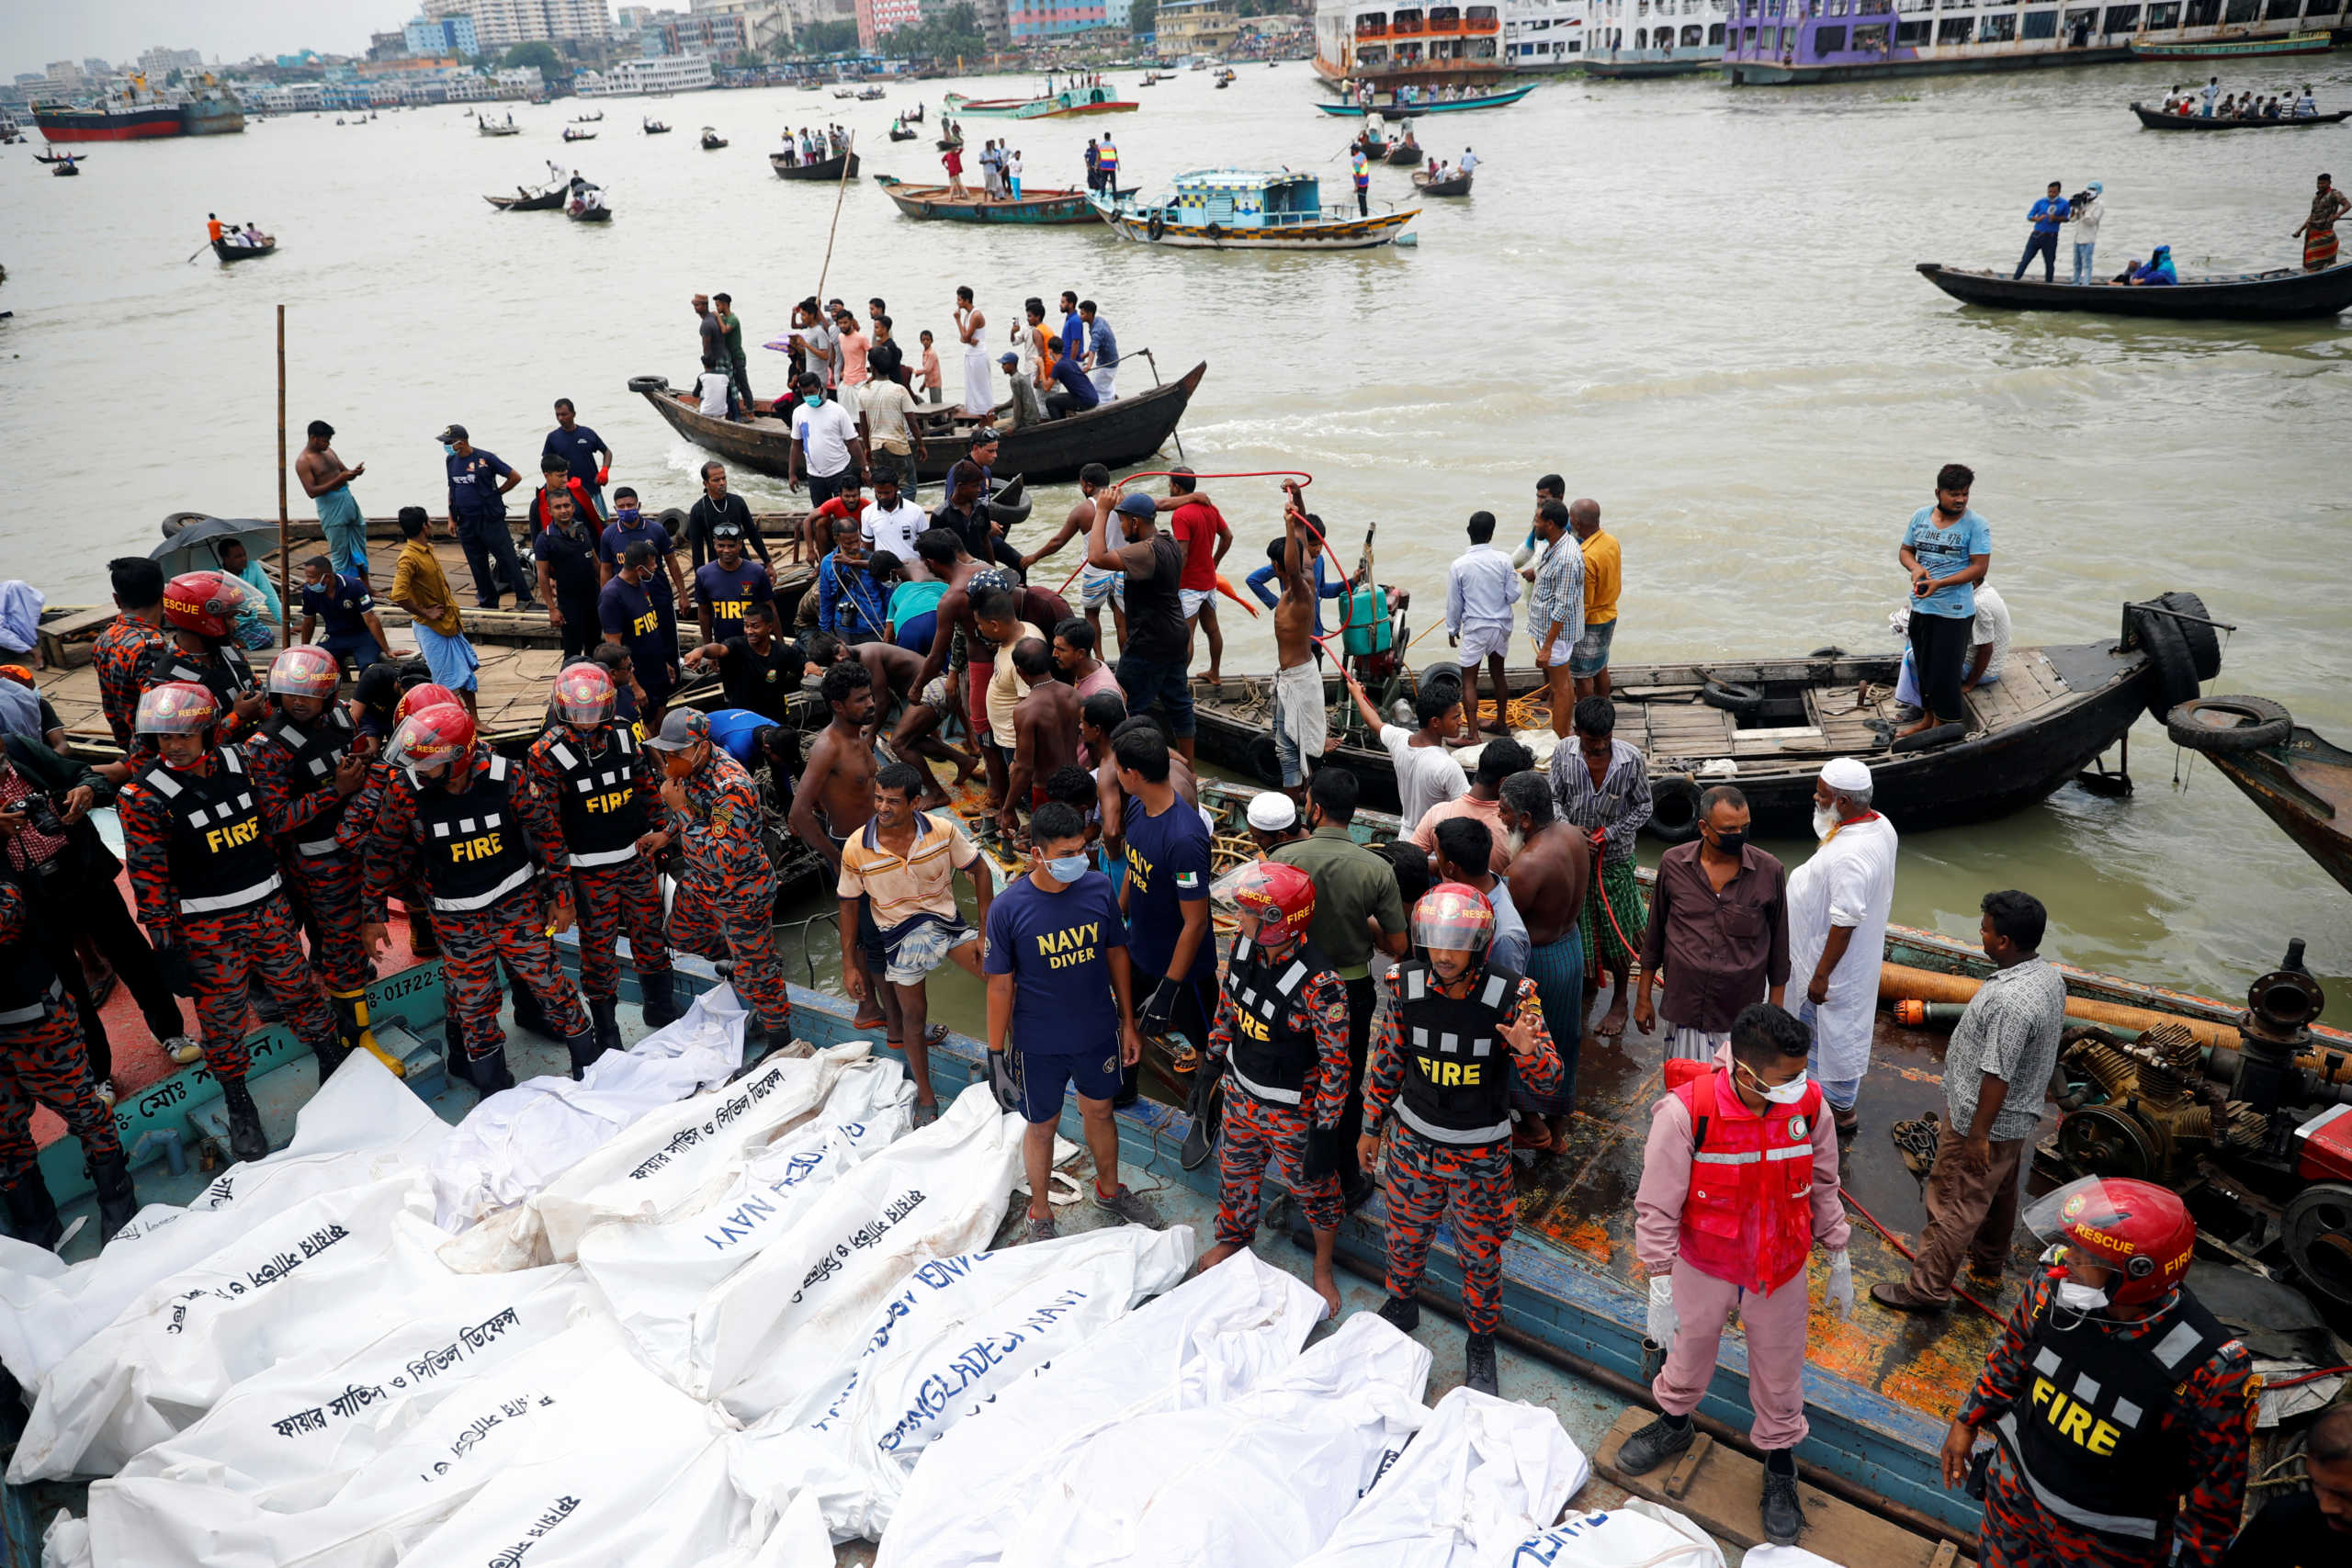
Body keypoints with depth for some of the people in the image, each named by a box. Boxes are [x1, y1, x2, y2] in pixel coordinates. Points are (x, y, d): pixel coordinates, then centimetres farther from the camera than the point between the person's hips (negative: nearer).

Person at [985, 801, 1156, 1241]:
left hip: (1098, 1035, 3)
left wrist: (1128, 1023, 5)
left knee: (1099, 1111, 25)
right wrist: (996, 1053, -8)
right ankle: (1040, 1213, 41)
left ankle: (1109, 1190, 52)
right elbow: (1000, 986, -13)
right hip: (1039, 1045, -3)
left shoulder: (1099, 888, -13)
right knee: (1042, 1126, 17)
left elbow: (1116, 955, 0)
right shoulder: (1007, 908, -23)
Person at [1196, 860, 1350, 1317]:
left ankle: (1323, 1267, 44)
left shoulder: (1319, 984, -35)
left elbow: (1335, 1062, -24)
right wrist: (1214, 1061, 14)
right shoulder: (1245, 942, -14)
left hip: (1293, 1109, -6)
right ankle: (1234, 1239, 55)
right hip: (1241, 1091, 6)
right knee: (1236, 1168, 27)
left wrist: (1326, 1129, -17)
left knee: (1311, 1185, 18)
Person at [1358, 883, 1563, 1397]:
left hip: (1480, 1151, -2)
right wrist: (1370, 1127, 10)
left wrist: (1528, 1049, -42)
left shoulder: (1512, 996, -23)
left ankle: (1481, 1344, 39)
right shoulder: (1406, 984, -13)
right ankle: (1401, 1304, 51)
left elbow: (1549, 1080, -19)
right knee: (1405, 1233, 22)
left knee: (1480, 1254, 14)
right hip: (1414, 1140, 3)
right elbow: (1387, 1058, 2)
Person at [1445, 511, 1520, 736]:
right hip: (1501, 625, 4)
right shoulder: (1503, 560, -10)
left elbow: (1454, 602, -5)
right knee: (1497, 673, 20)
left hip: (1475, 627, -4)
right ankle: (1501, 723, 34)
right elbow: (1513, 595, -5)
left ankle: (1473, 734, 0)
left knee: (1469, 680, 3)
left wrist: (1452, 628, 8)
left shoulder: (1459, 565, -14)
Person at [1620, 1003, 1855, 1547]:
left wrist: (1839, 1263, 8)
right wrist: (1661, 1289, -14)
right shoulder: (1685, 1111, -31)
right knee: (1689, 1354, 23)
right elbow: (1657, 1207, -19)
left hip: (1780, 1269, 2)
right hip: (1703, 1265, -2)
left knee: (1780, 1373, 20)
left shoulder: (1808, 1105, -20)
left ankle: (1780, 1470, 46)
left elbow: (1823, 1187, -1)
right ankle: (1674, 1424, 55)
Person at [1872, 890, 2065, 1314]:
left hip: (1983, 1120, -10)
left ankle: (1928, 1287, 15)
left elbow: (1998, 1076, -30)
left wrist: (1978, 1134, -22)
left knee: (1954, 1203, 3)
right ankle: (1987, 1267, 46)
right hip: (2018, 1118, 10)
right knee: (1999, 1194, 26)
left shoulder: (2011, 1001, -35)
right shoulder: (2048, 976, -3)